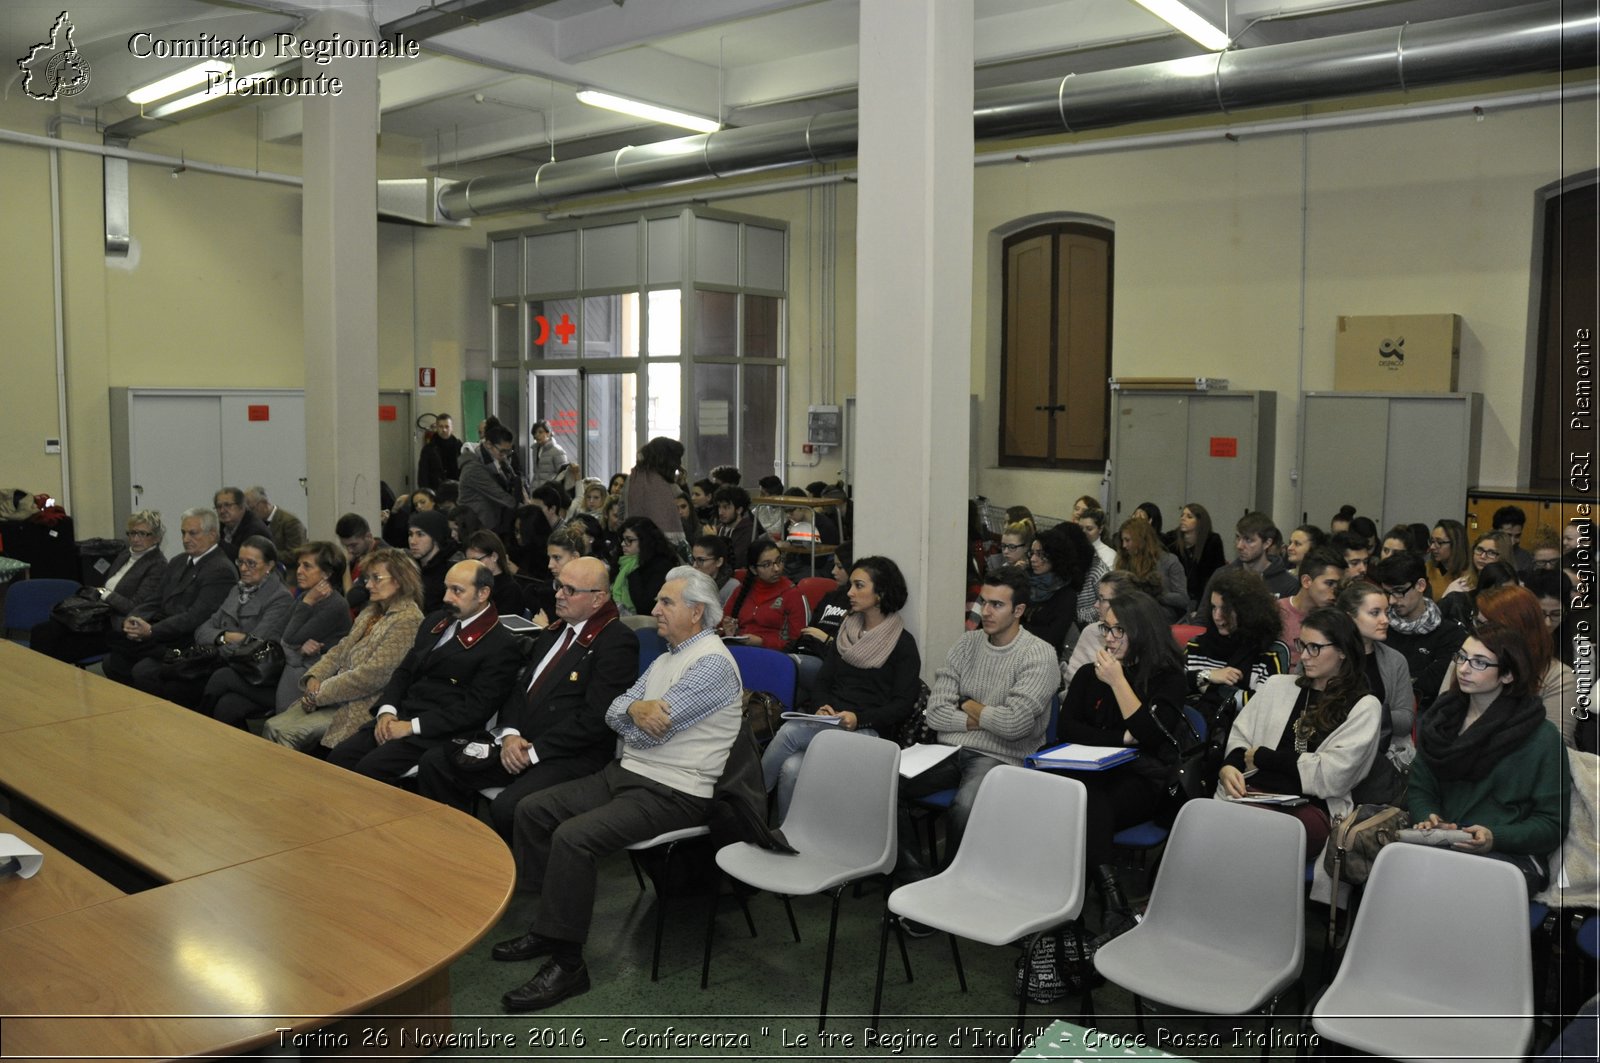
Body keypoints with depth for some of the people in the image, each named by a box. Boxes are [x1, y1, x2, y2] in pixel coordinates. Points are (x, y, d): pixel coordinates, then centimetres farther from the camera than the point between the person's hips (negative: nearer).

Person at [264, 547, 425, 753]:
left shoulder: (408, 621, -13)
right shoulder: (371, 612, 17)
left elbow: (373, 675, -18)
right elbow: (340, 650, 17)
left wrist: (321, 693, -12)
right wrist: (314, 677, -2)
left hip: (361, 708, -8)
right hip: (336, 698, 8)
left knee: (286, 734, -17)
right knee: (272, 726, -7)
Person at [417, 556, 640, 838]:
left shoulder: (618, 641, -10)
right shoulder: (555, 630, 17)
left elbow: (595, 717, -17)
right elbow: (520, 686, 17)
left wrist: (534, 752, -14)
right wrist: (510, 734, -2)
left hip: (571, 756, -8)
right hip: (519, 745, 8)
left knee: (506, 807, -31)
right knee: (435, 762, -3)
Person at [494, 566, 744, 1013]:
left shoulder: (712, 663, -15)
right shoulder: (667, 659, 16)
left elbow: (647, 732, -19)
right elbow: (614, 713, 10)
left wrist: (632, 710, 3)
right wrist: (634, 708, -13)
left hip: (671, 793, -10)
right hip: (626, 773, 10)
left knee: (573, 837, -27)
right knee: (532, 810, 2)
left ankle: (566, 962, -13)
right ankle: (548, 925, 11)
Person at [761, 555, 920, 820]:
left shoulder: (903, 644, 2)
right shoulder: (846, 632, 19)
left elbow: (903, 704, -4)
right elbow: (822, 680, 16)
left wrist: (859, 719, -19)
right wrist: (822, 706, -7)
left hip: (868, 730, -5)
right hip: (828, 723, 5)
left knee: (790, 731, -30)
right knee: (791, 768, -29)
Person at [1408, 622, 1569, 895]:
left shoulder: (1542, 738, 1)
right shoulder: (1437, 719, 15)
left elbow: (1552, 824, -1)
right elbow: (1419, 789, 14)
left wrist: (1495, 838, -18)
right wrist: (1429, 819, -9)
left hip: (1511, 855, -4)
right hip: (1439, 847, 4)